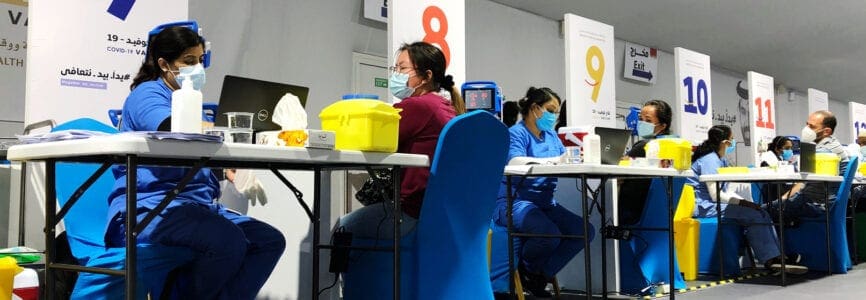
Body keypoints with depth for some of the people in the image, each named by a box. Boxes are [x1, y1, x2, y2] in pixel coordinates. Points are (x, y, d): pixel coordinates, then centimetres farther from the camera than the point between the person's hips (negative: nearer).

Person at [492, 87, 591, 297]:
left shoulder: (551, 135, 18)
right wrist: (555, 160, -31)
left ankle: (540, 276, 2)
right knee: (550, 233, -33)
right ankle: (525, 270, 2)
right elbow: (516, 162, -24)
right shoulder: (516, 133, -6)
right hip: (514, 202, -8)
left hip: (545, 204, 8)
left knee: (584, 231, -12)